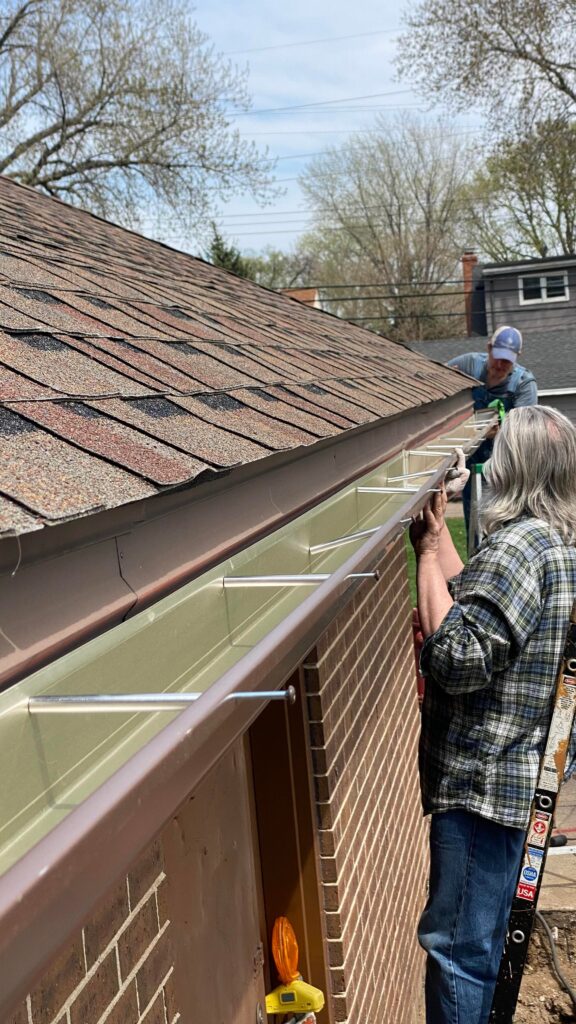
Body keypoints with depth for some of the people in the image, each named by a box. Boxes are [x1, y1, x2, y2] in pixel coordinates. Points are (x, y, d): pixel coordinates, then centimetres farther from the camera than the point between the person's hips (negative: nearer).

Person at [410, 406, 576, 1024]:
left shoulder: (517, 547, -21)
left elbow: (458, 659, -27)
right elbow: (476, 607, 13)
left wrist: (427, 551, -21)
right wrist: (440, 536, 8)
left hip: (477, 779, -11)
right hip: (509, 772, 11)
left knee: (455, 942, 1)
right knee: (481, 934, 23)